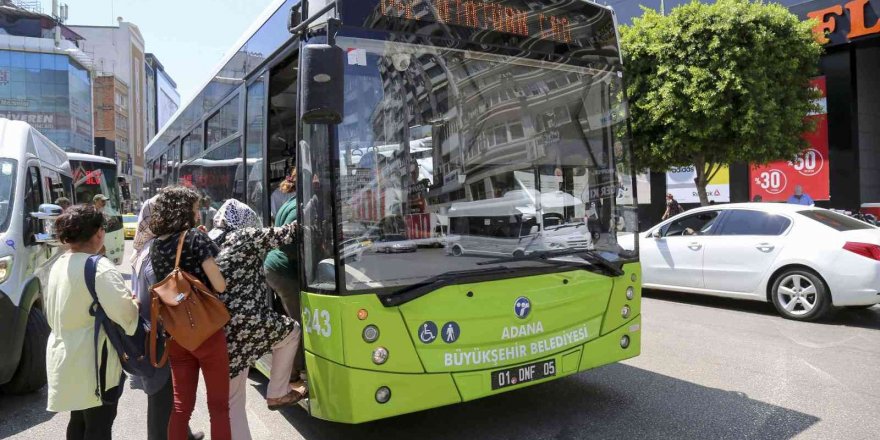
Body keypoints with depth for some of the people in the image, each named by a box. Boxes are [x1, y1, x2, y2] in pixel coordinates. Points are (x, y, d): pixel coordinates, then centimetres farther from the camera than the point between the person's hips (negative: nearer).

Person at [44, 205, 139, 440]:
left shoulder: (59, 264, 7)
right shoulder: (99, 267, -21)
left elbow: (53, 313, 16)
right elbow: (124, 312, -24)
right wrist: (135, 303, -5)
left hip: (65, 356, 9)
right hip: (92, 359, -9)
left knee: (79, 420, 22)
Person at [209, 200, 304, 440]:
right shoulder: (246, 237, 0)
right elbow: (285, 234, 7)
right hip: (246, 322, -7)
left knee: (232, 399, 17)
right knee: (291, 330, 22)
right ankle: (277, 394, 23)